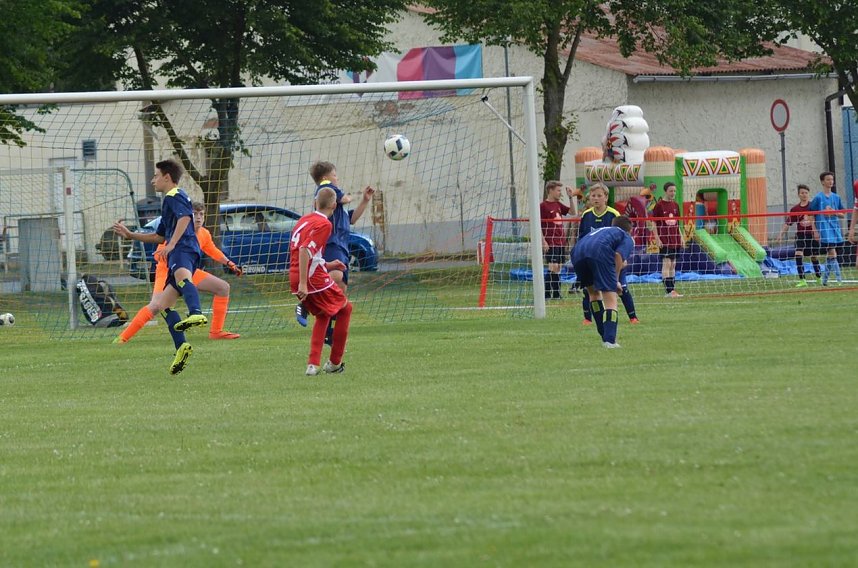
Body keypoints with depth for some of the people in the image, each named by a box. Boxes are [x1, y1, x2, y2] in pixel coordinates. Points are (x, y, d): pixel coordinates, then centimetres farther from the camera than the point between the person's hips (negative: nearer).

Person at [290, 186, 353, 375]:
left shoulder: (303, 220, 15)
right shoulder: (324, 224, -12)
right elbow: (304, 250, -24)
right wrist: (303, 283, -27)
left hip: (295, 279, 8)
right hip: (314, 279, -8)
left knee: (322, 315, 27)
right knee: (345, 309, 14)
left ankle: (313, 364, 13)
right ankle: (334, 363, 16)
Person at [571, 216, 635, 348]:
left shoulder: (602, 230, 42)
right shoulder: (628, 239, 24)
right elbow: (619, 255, 2)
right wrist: (616, 281, 8)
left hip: (578, 250, 5)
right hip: (600, 252, -5)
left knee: (594, 291, 26)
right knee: (610, 299, -3)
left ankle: (606, 336, 26)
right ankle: (610, 340, -19)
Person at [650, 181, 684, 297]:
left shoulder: (675, 205, 12)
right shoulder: (659, 205, -6)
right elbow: (654, 224, -6)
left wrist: (681, 237, 13)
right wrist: (657, 239, -12)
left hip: (675, 240, 6)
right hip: (664, 240, -6)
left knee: (673, 265, 9)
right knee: (666, 263, -10)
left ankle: (672, 289, 12)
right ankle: (669, 291, -12)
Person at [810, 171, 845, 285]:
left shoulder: (836, 197, 13)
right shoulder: (818, 198, 0)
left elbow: (843, 215, 16)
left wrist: (834, 212, -6)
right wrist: (815, 231, -6)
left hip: (835, 229, 5)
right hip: (824, 229, -5)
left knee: (830, 256, 8)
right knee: (832, 254, -13)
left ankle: (825, 279, 17)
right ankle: (839, 280, -17)